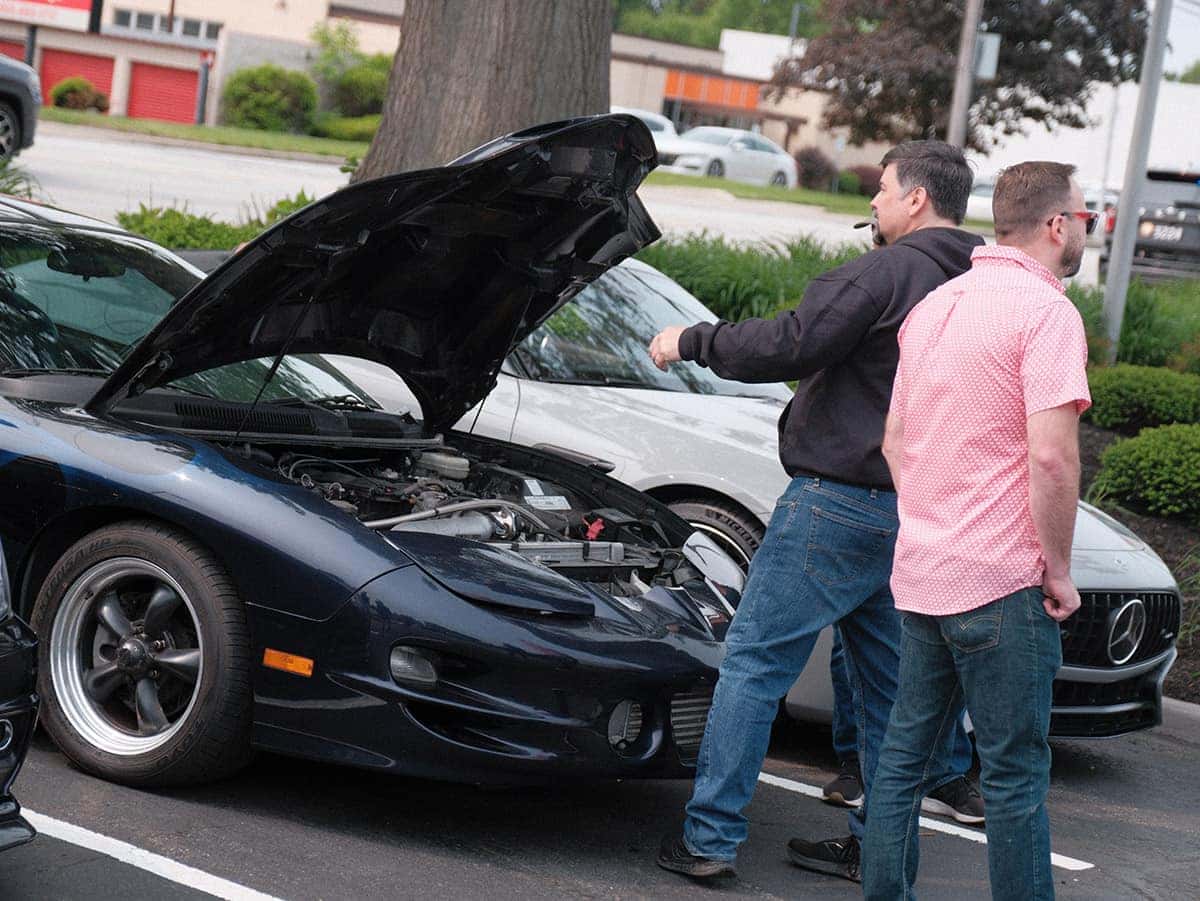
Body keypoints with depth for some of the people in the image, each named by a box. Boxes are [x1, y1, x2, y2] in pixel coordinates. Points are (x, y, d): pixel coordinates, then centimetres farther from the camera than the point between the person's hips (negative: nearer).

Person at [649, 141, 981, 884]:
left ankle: (710, 836, -1)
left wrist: (691, 341, -3)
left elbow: (786, 347, -17)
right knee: (888, 684, 15)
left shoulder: (886, 274, -14)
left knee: (753, 663, -2)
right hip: (915, 511, 8)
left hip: (840, 502, -8)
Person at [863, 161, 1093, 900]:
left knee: (905, 755, 13)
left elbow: (895, 439, 20)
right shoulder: (1046, 312, -13)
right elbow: (1051, 457, -22)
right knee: (1016, 773, 0)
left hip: (920, 574, 8)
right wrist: (1059, 571, -12)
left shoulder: (935, 306, 13)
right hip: (1002, 585, -8)